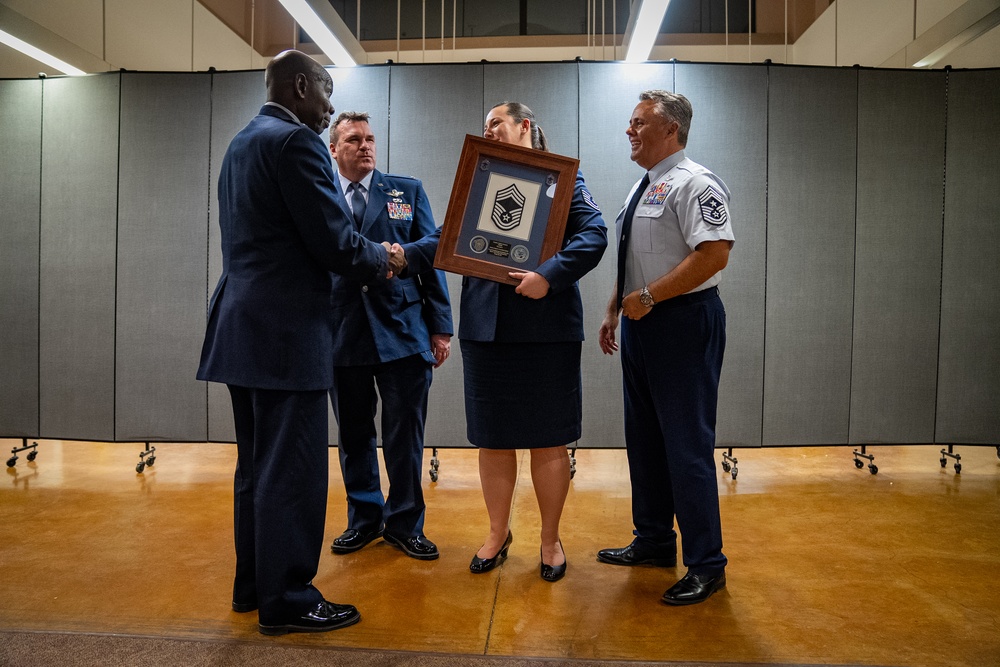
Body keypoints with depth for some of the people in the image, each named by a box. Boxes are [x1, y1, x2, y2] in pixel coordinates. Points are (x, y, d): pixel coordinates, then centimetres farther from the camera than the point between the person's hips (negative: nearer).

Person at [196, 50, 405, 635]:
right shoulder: (296, 141, -12)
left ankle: (253, 582, 29)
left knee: (257, 463, 17)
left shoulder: (242, 144, 19)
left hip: (244, 325, 10)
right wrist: (382, 260, 3)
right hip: (286, 330, -10)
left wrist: (367, 257, 17)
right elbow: (333, 240, -17)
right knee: (293, 470, -1)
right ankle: (287, 599, 10)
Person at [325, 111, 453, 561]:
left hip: (403, 330, -1)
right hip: (342, 334, 1)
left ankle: (405, 524, 20)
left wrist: (441, 326, -1)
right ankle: (364, 519, 28)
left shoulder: (408, 191, 8)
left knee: (405, 435, 4)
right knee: (353, 435, 11)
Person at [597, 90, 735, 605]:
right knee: (644, 438, 15)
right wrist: (614, 312, 19)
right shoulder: (642, 188, 18)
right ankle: (653, 543, 30)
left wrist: (648, 297, -21)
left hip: (684, 322, -10)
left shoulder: (694, 184, -12)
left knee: (687, 443, -4)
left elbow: (714, 253, -24)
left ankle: (706, 565, 10)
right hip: (642, 325, 10)